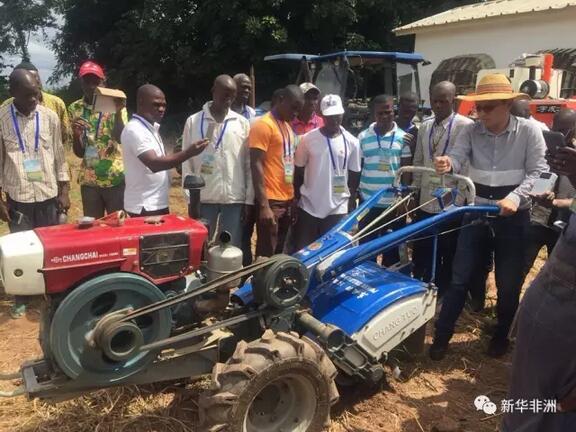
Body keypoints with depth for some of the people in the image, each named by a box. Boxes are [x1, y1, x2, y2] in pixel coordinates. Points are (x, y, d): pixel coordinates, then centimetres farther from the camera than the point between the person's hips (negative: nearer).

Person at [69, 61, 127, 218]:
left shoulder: (114, 104, -4)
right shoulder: (75, 109, 4)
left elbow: (121, 138, -20)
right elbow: (79, 153, 6)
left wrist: (118, 112, -33)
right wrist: (76, 134, -13)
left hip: (115, 178, -3)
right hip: (88, 180, 3)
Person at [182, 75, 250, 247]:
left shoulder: (242, 123, 4)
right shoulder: (193, 121, 2)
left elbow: (249, 162, 4)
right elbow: (187, 161, 2)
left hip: (235, 197, 1)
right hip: (204, 197, 0)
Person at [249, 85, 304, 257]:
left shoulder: (287, 126, 17)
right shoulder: (263, 125, -10)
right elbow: (256, 165, -16)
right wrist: (264, 205, -21)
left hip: (287, 200, 8)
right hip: (271, 201, -8)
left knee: (279, 253, 15)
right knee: (266, 255, -4)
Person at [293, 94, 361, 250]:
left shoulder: (351, 142, -1)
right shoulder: (308, 139, -4)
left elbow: (354, 175, 6)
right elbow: (298, 172, 4)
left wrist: (351, 203, 6)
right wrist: (296, 200, 4)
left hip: (337, 209, 1)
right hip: (308, 206, 0)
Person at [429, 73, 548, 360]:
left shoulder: (528, 131, -8)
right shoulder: (471, 131, -2)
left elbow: (538, 172, -13)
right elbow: (457, 156, -18)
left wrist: (515, 197, -30)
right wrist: (447, 164, -42)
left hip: (513, 216, -1)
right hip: (476, 213, 2)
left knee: (509, 283, 10)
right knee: (460, 278, 5)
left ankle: (501, 335, 32)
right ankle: (442, 335, 16)